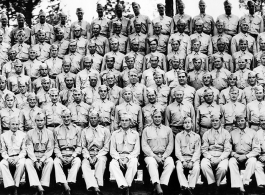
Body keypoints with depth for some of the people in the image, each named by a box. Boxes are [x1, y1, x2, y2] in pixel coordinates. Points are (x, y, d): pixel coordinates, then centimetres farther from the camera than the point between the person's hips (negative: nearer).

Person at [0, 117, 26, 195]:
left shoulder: (23, 135, 6)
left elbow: (24, 150, 3)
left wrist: (18, 157, -16)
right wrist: (7, 158, -12)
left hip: (19, 157, -1)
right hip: (8, 158, 1)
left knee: (21, 163, -36)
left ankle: (15, 185, -27)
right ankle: (10, 185, -33)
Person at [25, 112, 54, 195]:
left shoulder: (49, 133, 5)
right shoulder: (30, 133, 6)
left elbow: (50, 149, -1)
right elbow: (29, 149, -1)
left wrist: (41, 161, -15)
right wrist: (36, 161, -16)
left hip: (45, 156, -1)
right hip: (33, 156, 1)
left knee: (50, 161, -33)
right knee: (27, 162, -31)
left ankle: (43, 185, -31)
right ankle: (38, 186, -39)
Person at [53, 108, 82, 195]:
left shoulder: (77, 129, 9)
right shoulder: (57, 130, 12)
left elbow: (79, 146, 7)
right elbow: (56, 147, 9)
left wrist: (73, 156, -10)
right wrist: (61, 157, -10)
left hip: (73, 155, 0)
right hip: (61, 155, 1)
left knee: (77, 161, -34)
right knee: (56, 161, -33)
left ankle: (69, 183, -38)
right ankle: (65, 186, -44)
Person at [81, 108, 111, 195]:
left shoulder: (105, 130, 7)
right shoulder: (85, 131, 13)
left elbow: (106, 148, 2)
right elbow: (83, 147, 8)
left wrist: (97, 156, -12)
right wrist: (89, 157, -10)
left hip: (100, 155, -1)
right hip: (88, 156, 1)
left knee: (101, 161, -36)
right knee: (84, 165, -31)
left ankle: (98, 184, -41)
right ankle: (95, 188, -45)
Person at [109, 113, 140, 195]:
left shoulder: (135, 134, 10)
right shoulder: (115, 134, 12)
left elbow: (137, 150, 3)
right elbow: (112, 150, 6)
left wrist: (127, 158, -14)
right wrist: (119, 158, -13)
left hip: (131, 157, -1)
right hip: (118, 157, 1)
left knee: (133, 162, -37)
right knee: (112, 164, -34)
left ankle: (127, 185, -31)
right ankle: (125, 187, -40)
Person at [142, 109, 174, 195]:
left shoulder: (168, 129, 16)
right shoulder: (146, 130, 12)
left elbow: (170, 145, 8)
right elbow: (144, 146, 3)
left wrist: (164, 156, -8)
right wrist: (155, 156, -11)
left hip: (164, 155, 1)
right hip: (151, 155, -1)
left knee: (170, 163, -32)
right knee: (151, 163, -36)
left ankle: (162, 184, -37)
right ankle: (157, 186, -48)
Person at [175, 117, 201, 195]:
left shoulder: (196, 136, 10)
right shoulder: (178, 136, 10)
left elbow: (197, 151, 3)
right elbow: (177, 151, 3)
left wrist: (192, 161, -14)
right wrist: (183, 161, -14)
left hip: (193, 158, 0)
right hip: (182, 158, 0)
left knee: (196, 168, -32)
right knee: (179, 167, -32)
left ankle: (190, 188, -27)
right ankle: (184, 187, -34)